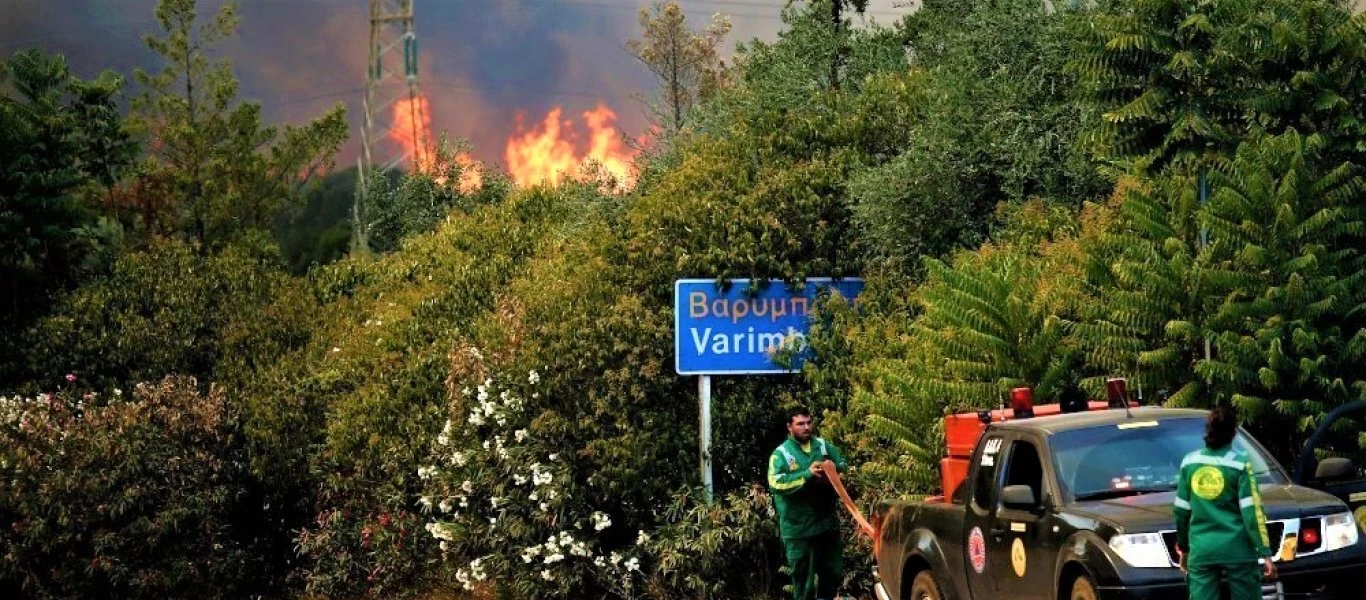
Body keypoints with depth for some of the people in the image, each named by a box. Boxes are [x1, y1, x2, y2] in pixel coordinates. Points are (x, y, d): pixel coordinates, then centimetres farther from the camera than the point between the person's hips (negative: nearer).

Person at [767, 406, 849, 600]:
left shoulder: (824, 446, 8)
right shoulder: (781, 453, -7)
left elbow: (844, 466, 11)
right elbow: (776, 484, -20)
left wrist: (833, 469, -12)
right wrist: (807, 474, -26)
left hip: (828, 522, 5)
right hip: (799, 528, -5)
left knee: (834, 573, 17)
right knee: (803, 579, 3)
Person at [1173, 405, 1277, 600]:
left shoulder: (1190, 462, 5)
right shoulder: (1239, 462, -6)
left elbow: (1181, 510, 10)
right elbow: (1252, 511, -9)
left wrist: (1183, 547, 23)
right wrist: (1265, 553, -8)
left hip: (1201, 550, 3)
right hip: (1237, 549, -3)